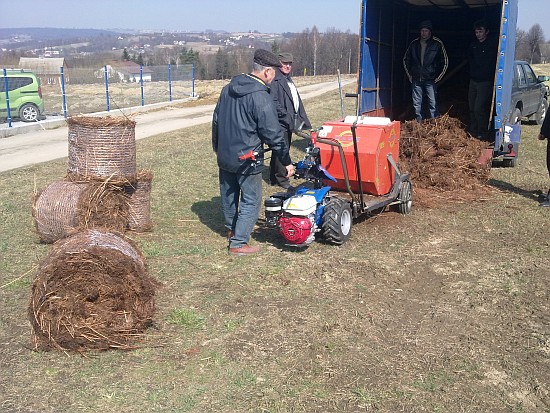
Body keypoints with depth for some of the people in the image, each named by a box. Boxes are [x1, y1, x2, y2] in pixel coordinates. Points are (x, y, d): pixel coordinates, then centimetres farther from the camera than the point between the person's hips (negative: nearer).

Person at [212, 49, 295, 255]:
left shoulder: (228, 88, 6)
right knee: (251, 201, 4)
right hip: (247, 160, -8)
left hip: (224, 156, 8)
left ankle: (231, 229, 42)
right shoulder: (261, 97, -19)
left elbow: (216, 121, 16)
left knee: (228, 195, 22)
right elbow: (273, 134, -18)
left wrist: (217, 148, 27)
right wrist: (286, 161, -9)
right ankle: (239, 243, 5)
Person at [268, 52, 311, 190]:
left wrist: (302, 119, 17)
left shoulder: (289, 80, 21)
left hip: (290, 122, 10)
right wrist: (286, 116, -20)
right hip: (280, 123, -10)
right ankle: (282, 179, 1)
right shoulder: (275, 80, -11)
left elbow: (297, 101, 23)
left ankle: (273, 178, 22)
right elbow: (273, 102, -19)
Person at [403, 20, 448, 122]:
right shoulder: (414, 44, 6)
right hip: (416, 80, 3)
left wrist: (438, 77, 0)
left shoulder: (437, 44, -3)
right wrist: (409, 75, 13)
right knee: (416, 105, 7)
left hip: (430, 80, -3)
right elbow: (406, 59, 19)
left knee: (433, 104, -6)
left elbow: (445, 62, 3)